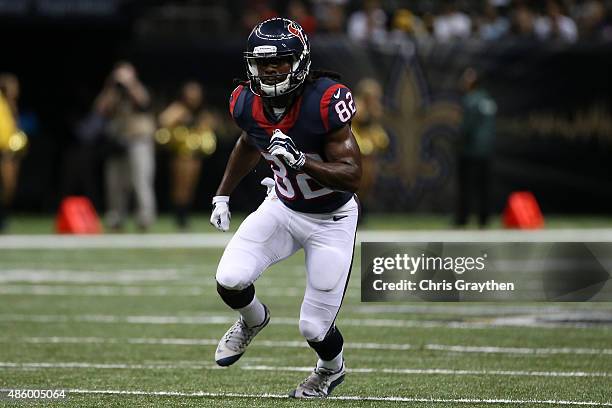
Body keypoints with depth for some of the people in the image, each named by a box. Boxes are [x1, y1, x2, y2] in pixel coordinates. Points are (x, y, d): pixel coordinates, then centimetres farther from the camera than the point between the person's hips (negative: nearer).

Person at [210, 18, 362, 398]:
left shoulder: (325, 102, -29)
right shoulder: (248, 104, -12)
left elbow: (352, 176, -28)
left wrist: (300, 160, -42)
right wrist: (222, 195, 16)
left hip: (331, 220, -4)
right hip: (283, 208, 4)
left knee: (315, 328, -1)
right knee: (230, 281, -18)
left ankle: (331, 369, 37)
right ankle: (254, 320, 20)